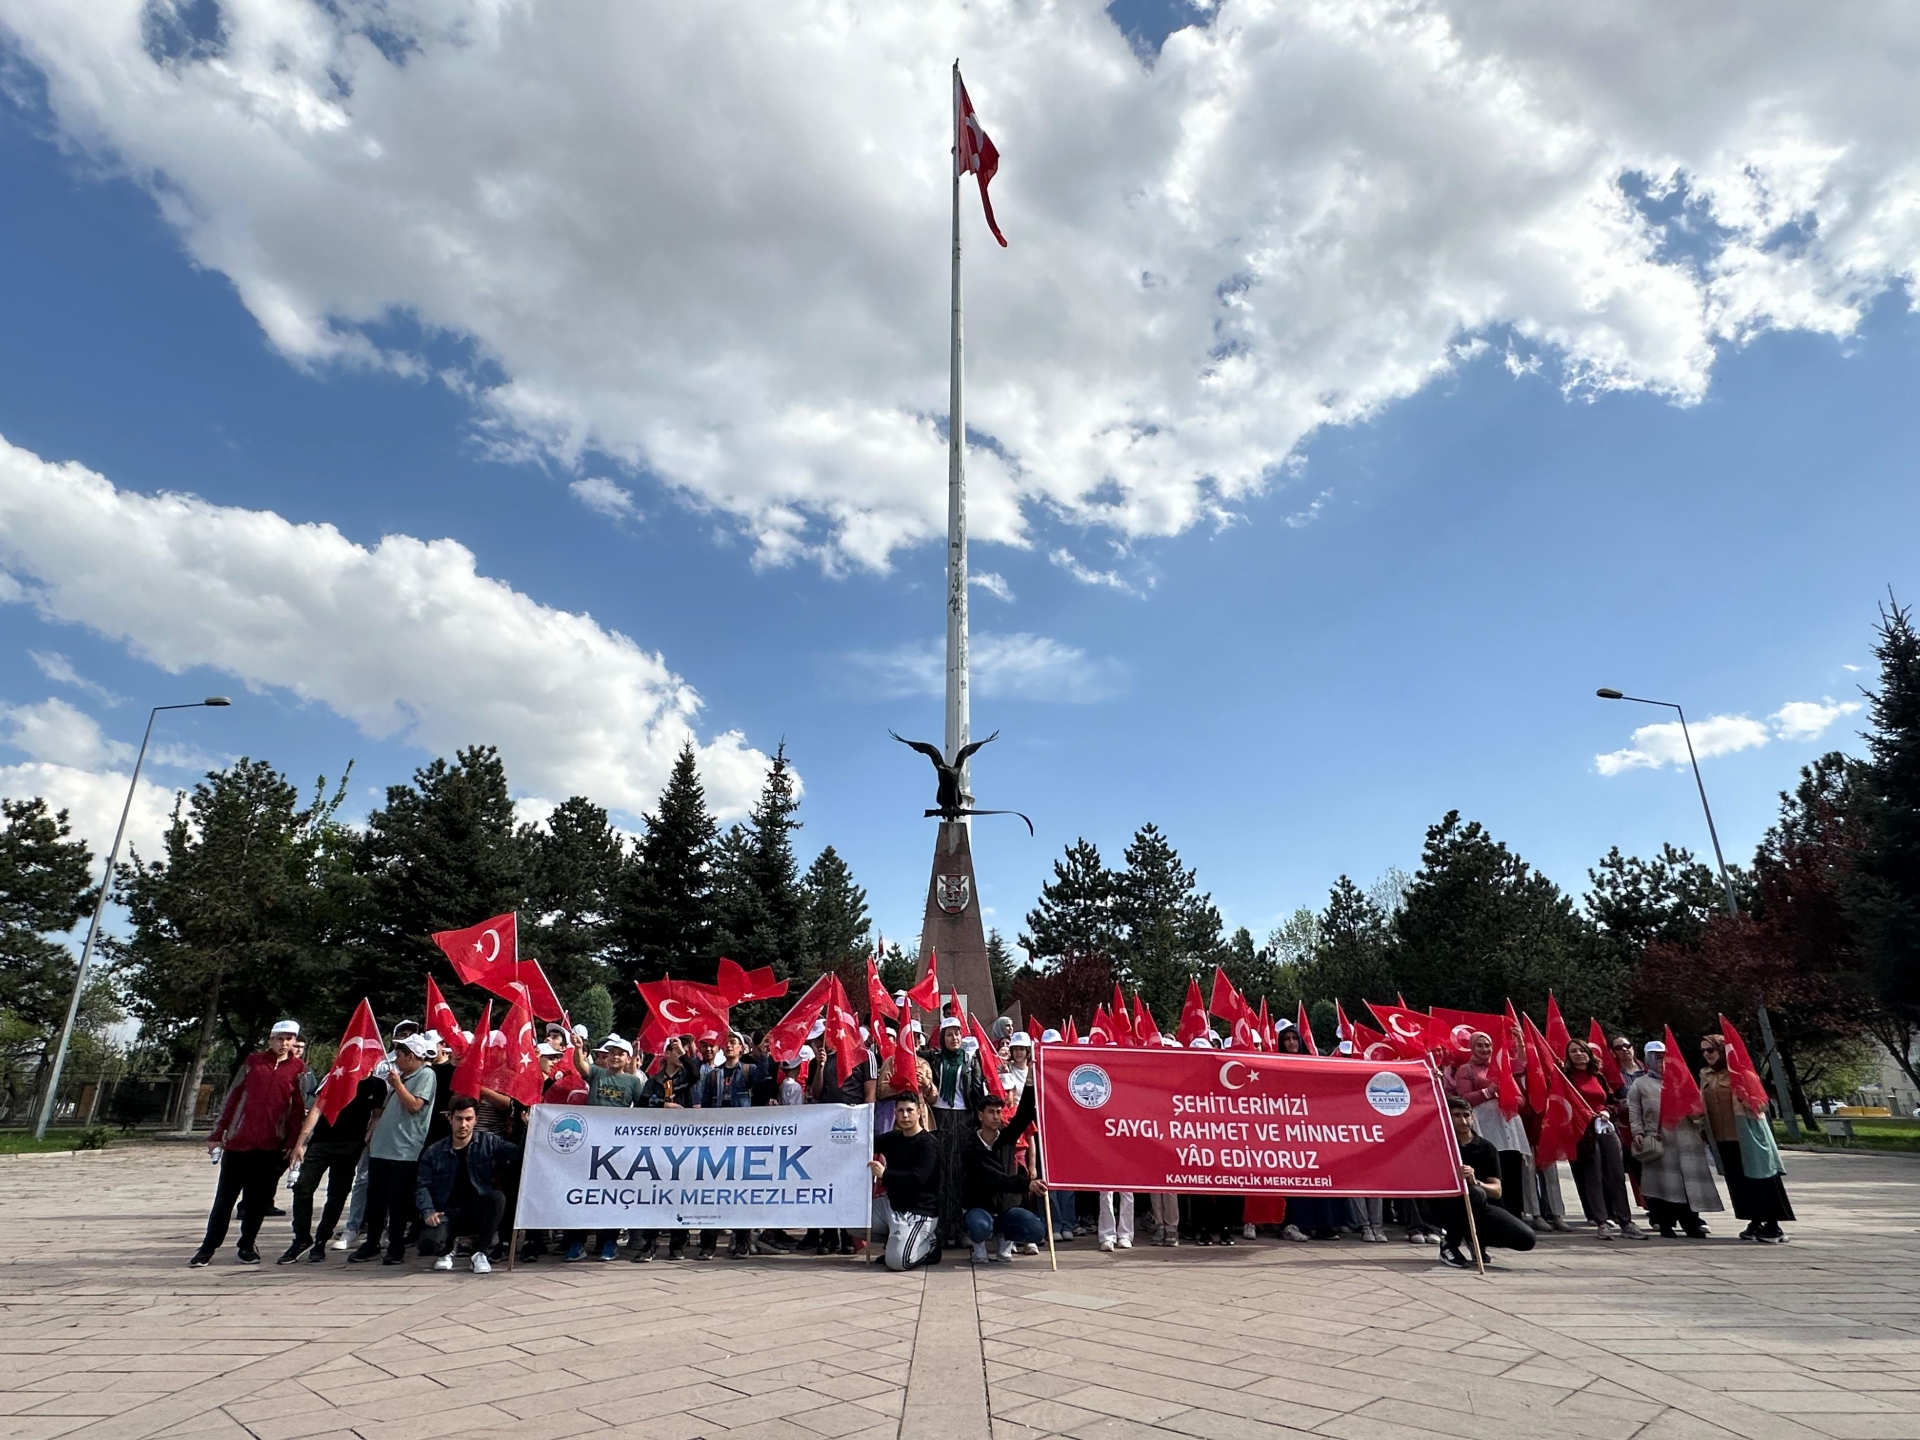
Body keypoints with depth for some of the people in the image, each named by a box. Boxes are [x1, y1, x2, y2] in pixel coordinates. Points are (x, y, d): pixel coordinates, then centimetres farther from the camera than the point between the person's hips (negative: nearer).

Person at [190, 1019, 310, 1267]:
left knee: (259, 1200, 5)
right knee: (225, 1196, 6)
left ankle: (246, 1246, 19)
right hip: (238, 1141, 0)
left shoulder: (298, 1069, 3)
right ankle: (208, 1247, 18)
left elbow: (299, 1109, 3)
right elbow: (232, 1098, 8)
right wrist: (217, 1134, 5)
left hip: (271, 1146, 0)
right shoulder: (254, 1061, 5)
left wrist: (292, 1144, -3)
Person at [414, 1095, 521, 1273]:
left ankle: (480, 1253, -12)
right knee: (429, 1242, -30)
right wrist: (428, 1211, -16)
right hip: (446, 1214, 1)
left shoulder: (488, 1143, 2)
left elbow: (518, 1152, -10)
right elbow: (422, 1185, 1)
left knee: (497, 1197, -32)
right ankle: (447, 1251, 11)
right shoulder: (434, 1152, 6)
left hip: (478, 1213, -1)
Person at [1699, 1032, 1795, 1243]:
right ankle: (1755, 1222, 20)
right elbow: (1703, 1102, 17)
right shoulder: (1705, 1075, 10)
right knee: (1739, 1182, 10)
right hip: (1723, 1137, 6)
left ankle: (1773, 1226, 5)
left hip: (1746, 1134, -6)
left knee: (1759, 1177, -2)